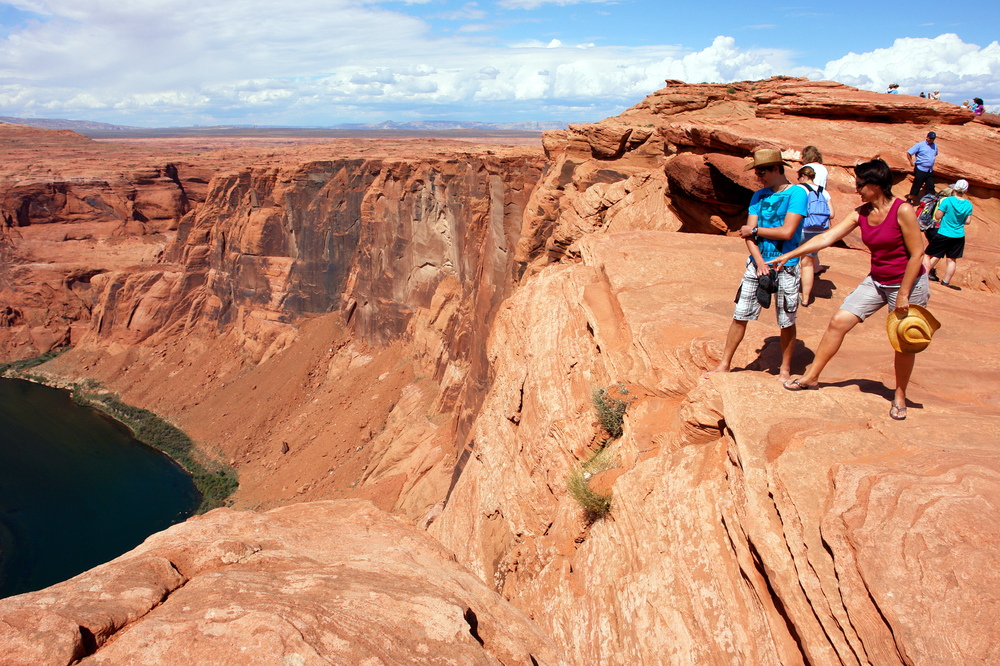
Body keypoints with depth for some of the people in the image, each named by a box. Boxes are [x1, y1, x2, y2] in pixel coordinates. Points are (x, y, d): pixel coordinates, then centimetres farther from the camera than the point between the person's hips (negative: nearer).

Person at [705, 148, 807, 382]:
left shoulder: (797, 193, -8)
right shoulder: (759, 196, 9)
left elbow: (786, 232, -17)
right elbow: (749, 233, 2)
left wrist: (754, 230, -5)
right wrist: (759, 261, -13)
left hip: (785, 267, -4)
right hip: (758, 263, 5)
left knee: (786, 321, 6)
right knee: (740, 315, 5)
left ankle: (785, 368, 24)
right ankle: (725, 364, 14)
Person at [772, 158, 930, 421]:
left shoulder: (903, 211, -19)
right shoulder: (861, 213, -1)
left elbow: (917, 254, -17)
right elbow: (827, 237, -3)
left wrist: (903, 295, -17)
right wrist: (788, 256, -7)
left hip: (908, 283, -6)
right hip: (876, 281, 6)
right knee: (839, 321, -1)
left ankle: (899, 395, 24)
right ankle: (811, 376, 9)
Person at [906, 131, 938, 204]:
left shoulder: (935, 146, 13)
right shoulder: (920, 145, -6)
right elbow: (908, 153, -8)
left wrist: (932, 162, 19)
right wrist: (912, 163, -9)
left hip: (930, 170, 6)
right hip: (920, 170, -6)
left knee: (930, 187, 6)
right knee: (916, 186, -1)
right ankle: (909, 200, 10)